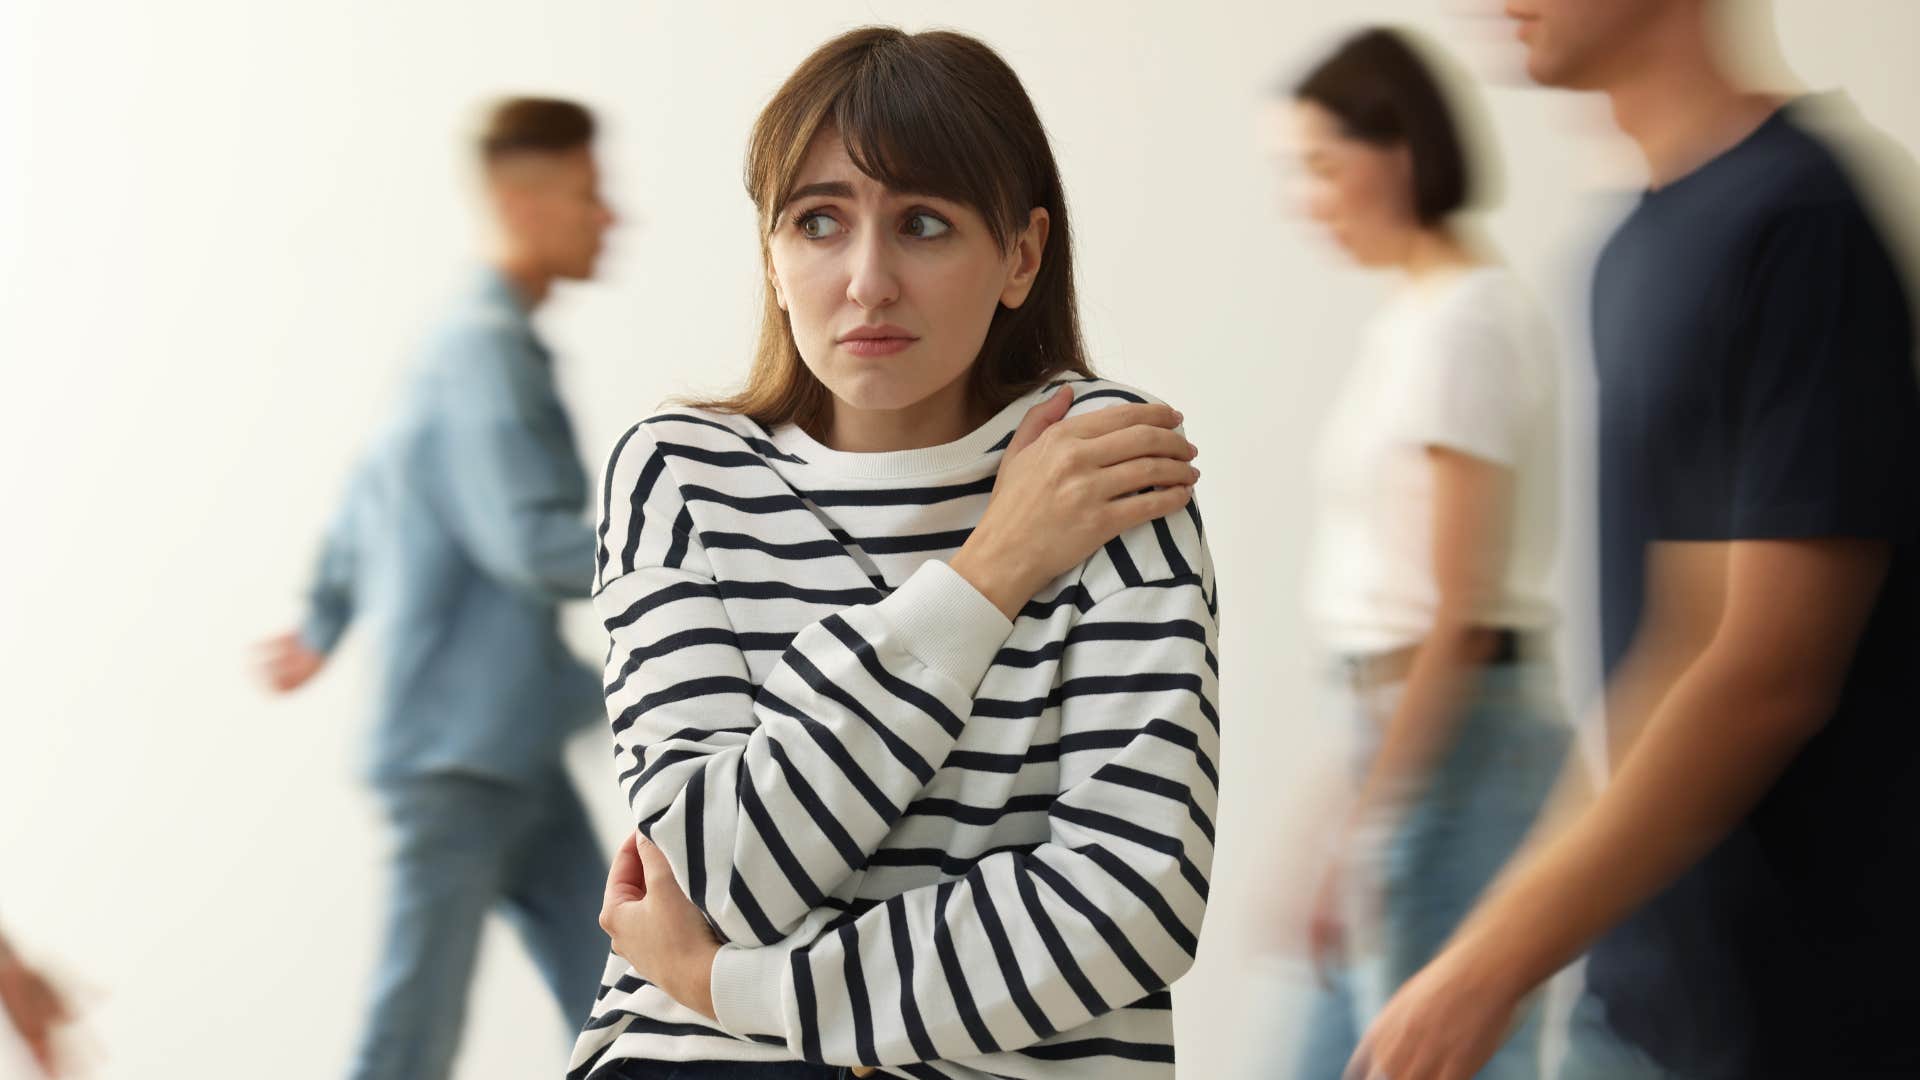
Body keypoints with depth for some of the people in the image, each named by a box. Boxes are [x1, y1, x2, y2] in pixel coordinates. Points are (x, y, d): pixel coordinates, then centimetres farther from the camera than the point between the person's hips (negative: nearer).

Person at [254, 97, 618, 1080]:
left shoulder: (487, 344, 16)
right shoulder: (487, 351, -15)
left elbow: (378, 479, 27)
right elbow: (533, 544, -24)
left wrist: (325, 624, 35)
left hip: (512, 747, 10)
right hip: (461, 745, -10)